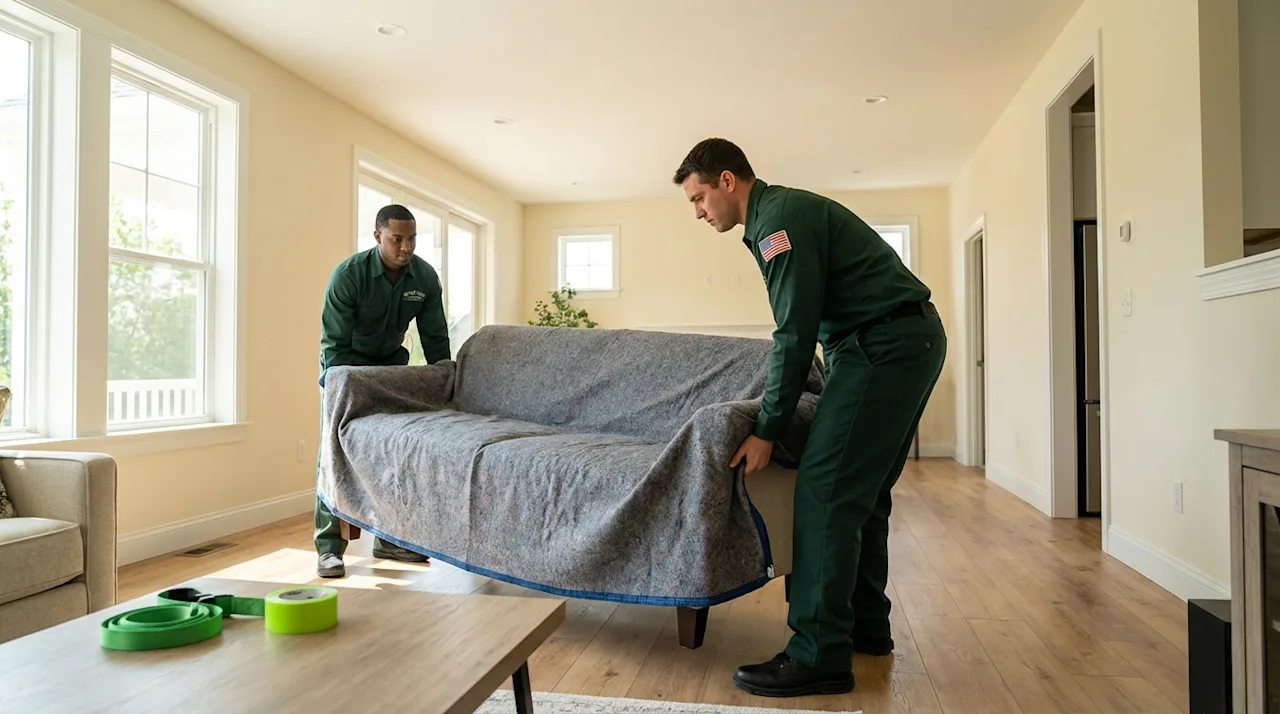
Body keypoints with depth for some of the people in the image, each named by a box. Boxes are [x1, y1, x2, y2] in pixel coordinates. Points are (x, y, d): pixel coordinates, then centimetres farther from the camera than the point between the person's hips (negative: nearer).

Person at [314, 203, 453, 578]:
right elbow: (334, 346, -24)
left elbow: (435, 339, -6)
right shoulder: (348, 274, -26)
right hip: (345, 364, -4)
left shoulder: (425, 277, -15)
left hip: (391, 363, 4)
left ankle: (389, 539, 11)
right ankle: (329, 548, -5)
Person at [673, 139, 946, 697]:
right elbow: (805, 325, 24)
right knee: (863, 490, 15)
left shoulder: (779, 218, -13)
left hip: (886, 345, -11)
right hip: (911, 340, 11)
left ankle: (819, 655, -7)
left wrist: (767, 430, -13)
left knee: (825, 487, -12)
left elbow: (796, 333, -18)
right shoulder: (783, 211, 19)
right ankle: (866, 626, 25)